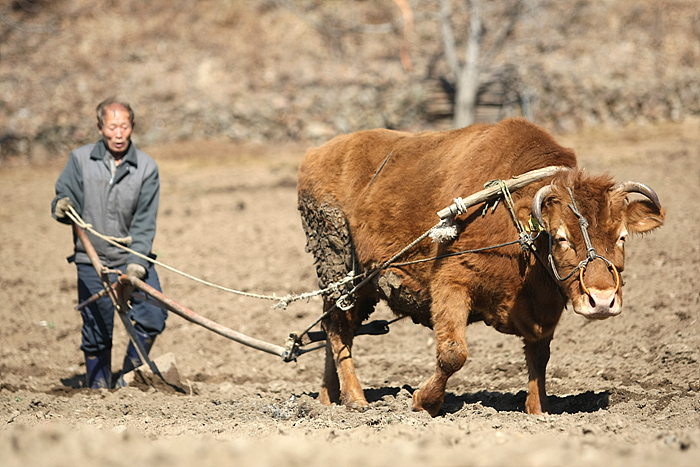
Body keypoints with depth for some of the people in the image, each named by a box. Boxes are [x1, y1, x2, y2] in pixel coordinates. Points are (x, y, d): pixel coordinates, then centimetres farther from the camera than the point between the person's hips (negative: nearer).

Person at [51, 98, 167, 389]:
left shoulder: (146, 168, -2)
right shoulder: (80, 160, -2)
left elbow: (144, 223, -6)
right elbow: (62, 205, 2)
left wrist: (137, 263, -18)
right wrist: (61, 208, -22)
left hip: (133, 259, 0)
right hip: (92, 262, 0)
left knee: (153, 317, -15)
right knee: (96, 336, 2)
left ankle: (129, 374, 7)